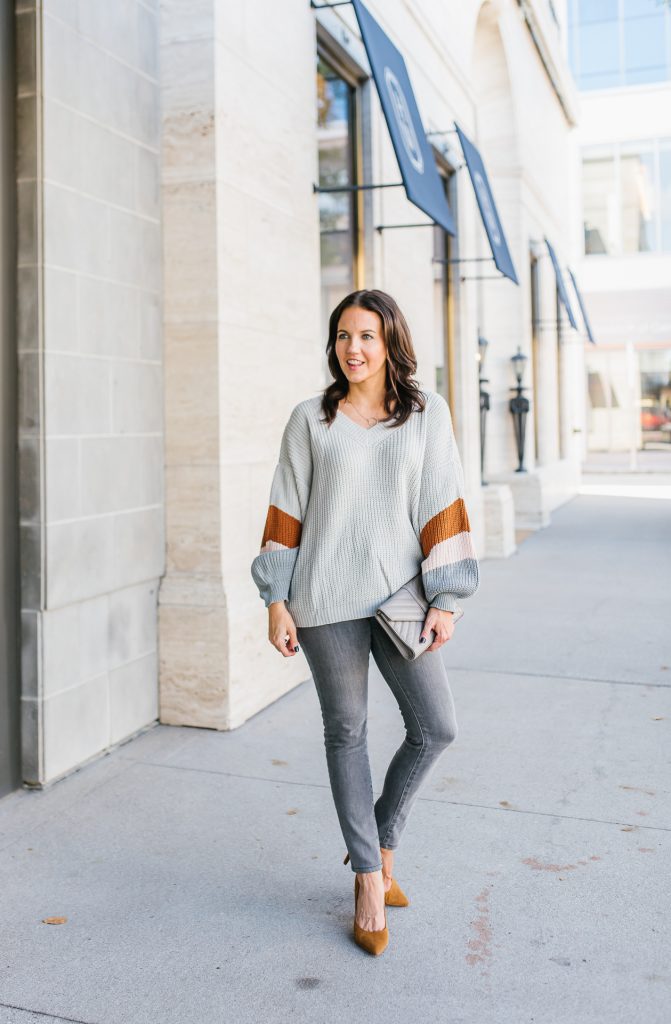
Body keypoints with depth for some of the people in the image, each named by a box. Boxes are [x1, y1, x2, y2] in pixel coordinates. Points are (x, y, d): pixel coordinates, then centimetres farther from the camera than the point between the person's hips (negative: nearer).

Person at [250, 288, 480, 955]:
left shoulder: (428, 413, 4)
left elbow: (442, 507, 1)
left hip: (398, 592, 1)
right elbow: (286, 512, 4)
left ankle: (379, 844, 24)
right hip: (326, 598, -1)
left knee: (436, 727, -2)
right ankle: (369, 877, 22)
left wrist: (444, 600, -4)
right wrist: (276, 601, 0)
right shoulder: (310, 419, 3)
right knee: (346, 733, 7)